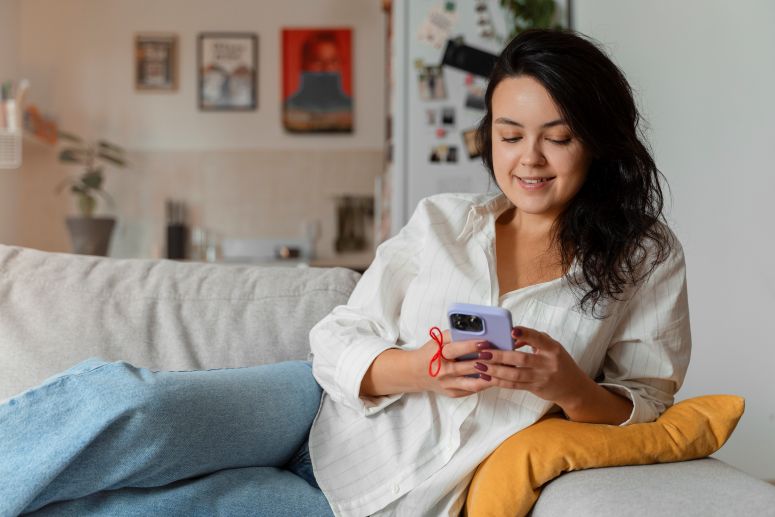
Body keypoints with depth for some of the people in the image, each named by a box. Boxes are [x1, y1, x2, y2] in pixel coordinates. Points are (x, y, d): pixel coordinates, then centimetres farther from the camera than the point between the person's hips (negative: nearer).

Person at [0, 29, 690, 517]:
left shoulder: (646, 259, 4)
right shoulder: (443, 222, 7)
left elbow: (646, 404, 5)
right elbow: (337, 342, 3)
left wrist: (568, 386, -17)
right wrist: (417, 370, -19)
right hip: (323, 412, 3)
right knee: (116, 400, -27)